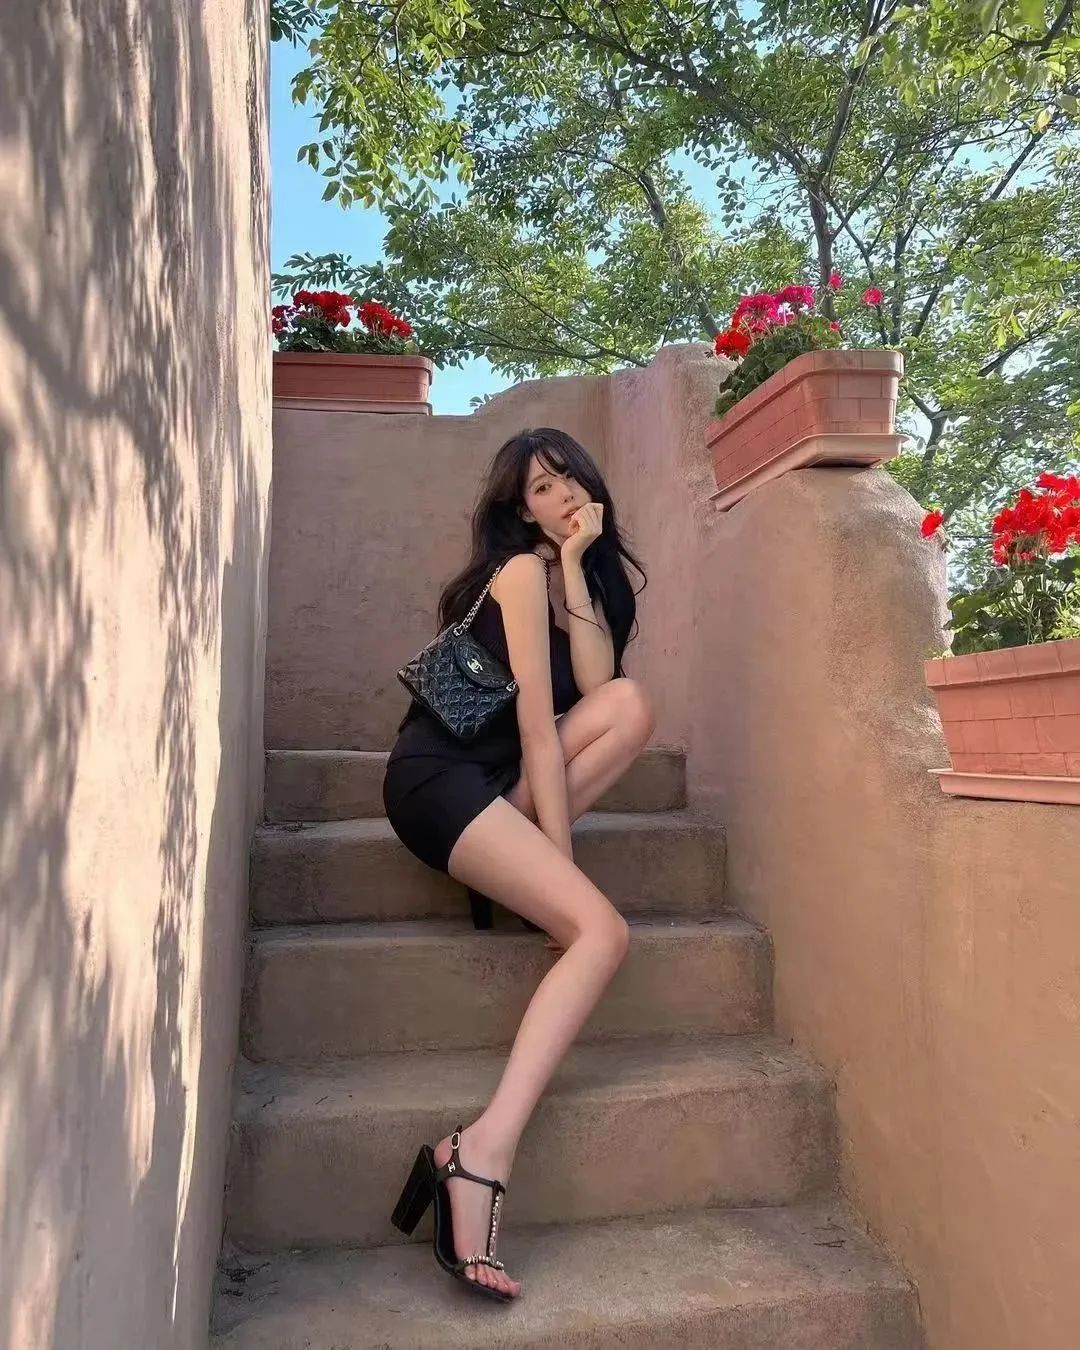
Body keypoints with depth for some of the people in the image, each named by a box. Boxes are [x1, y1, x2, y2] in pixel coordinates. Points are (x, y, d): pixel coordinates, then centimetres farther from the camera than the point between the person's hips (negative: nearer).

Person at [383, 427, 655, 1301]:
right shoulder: (521, 570, -11)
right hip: (440, 774, -7)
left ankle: (504, 861, -12)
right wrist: (558, 858, -19)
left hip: (498, 775, 7)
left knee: (633, 705, -19)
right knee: (603, 930, -25)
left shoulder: (603, 570, 13)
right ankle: (483, 1150, -28)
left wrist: (577, 565, -9)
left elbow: (594, 688, -6)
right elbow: (538, 729, -17)